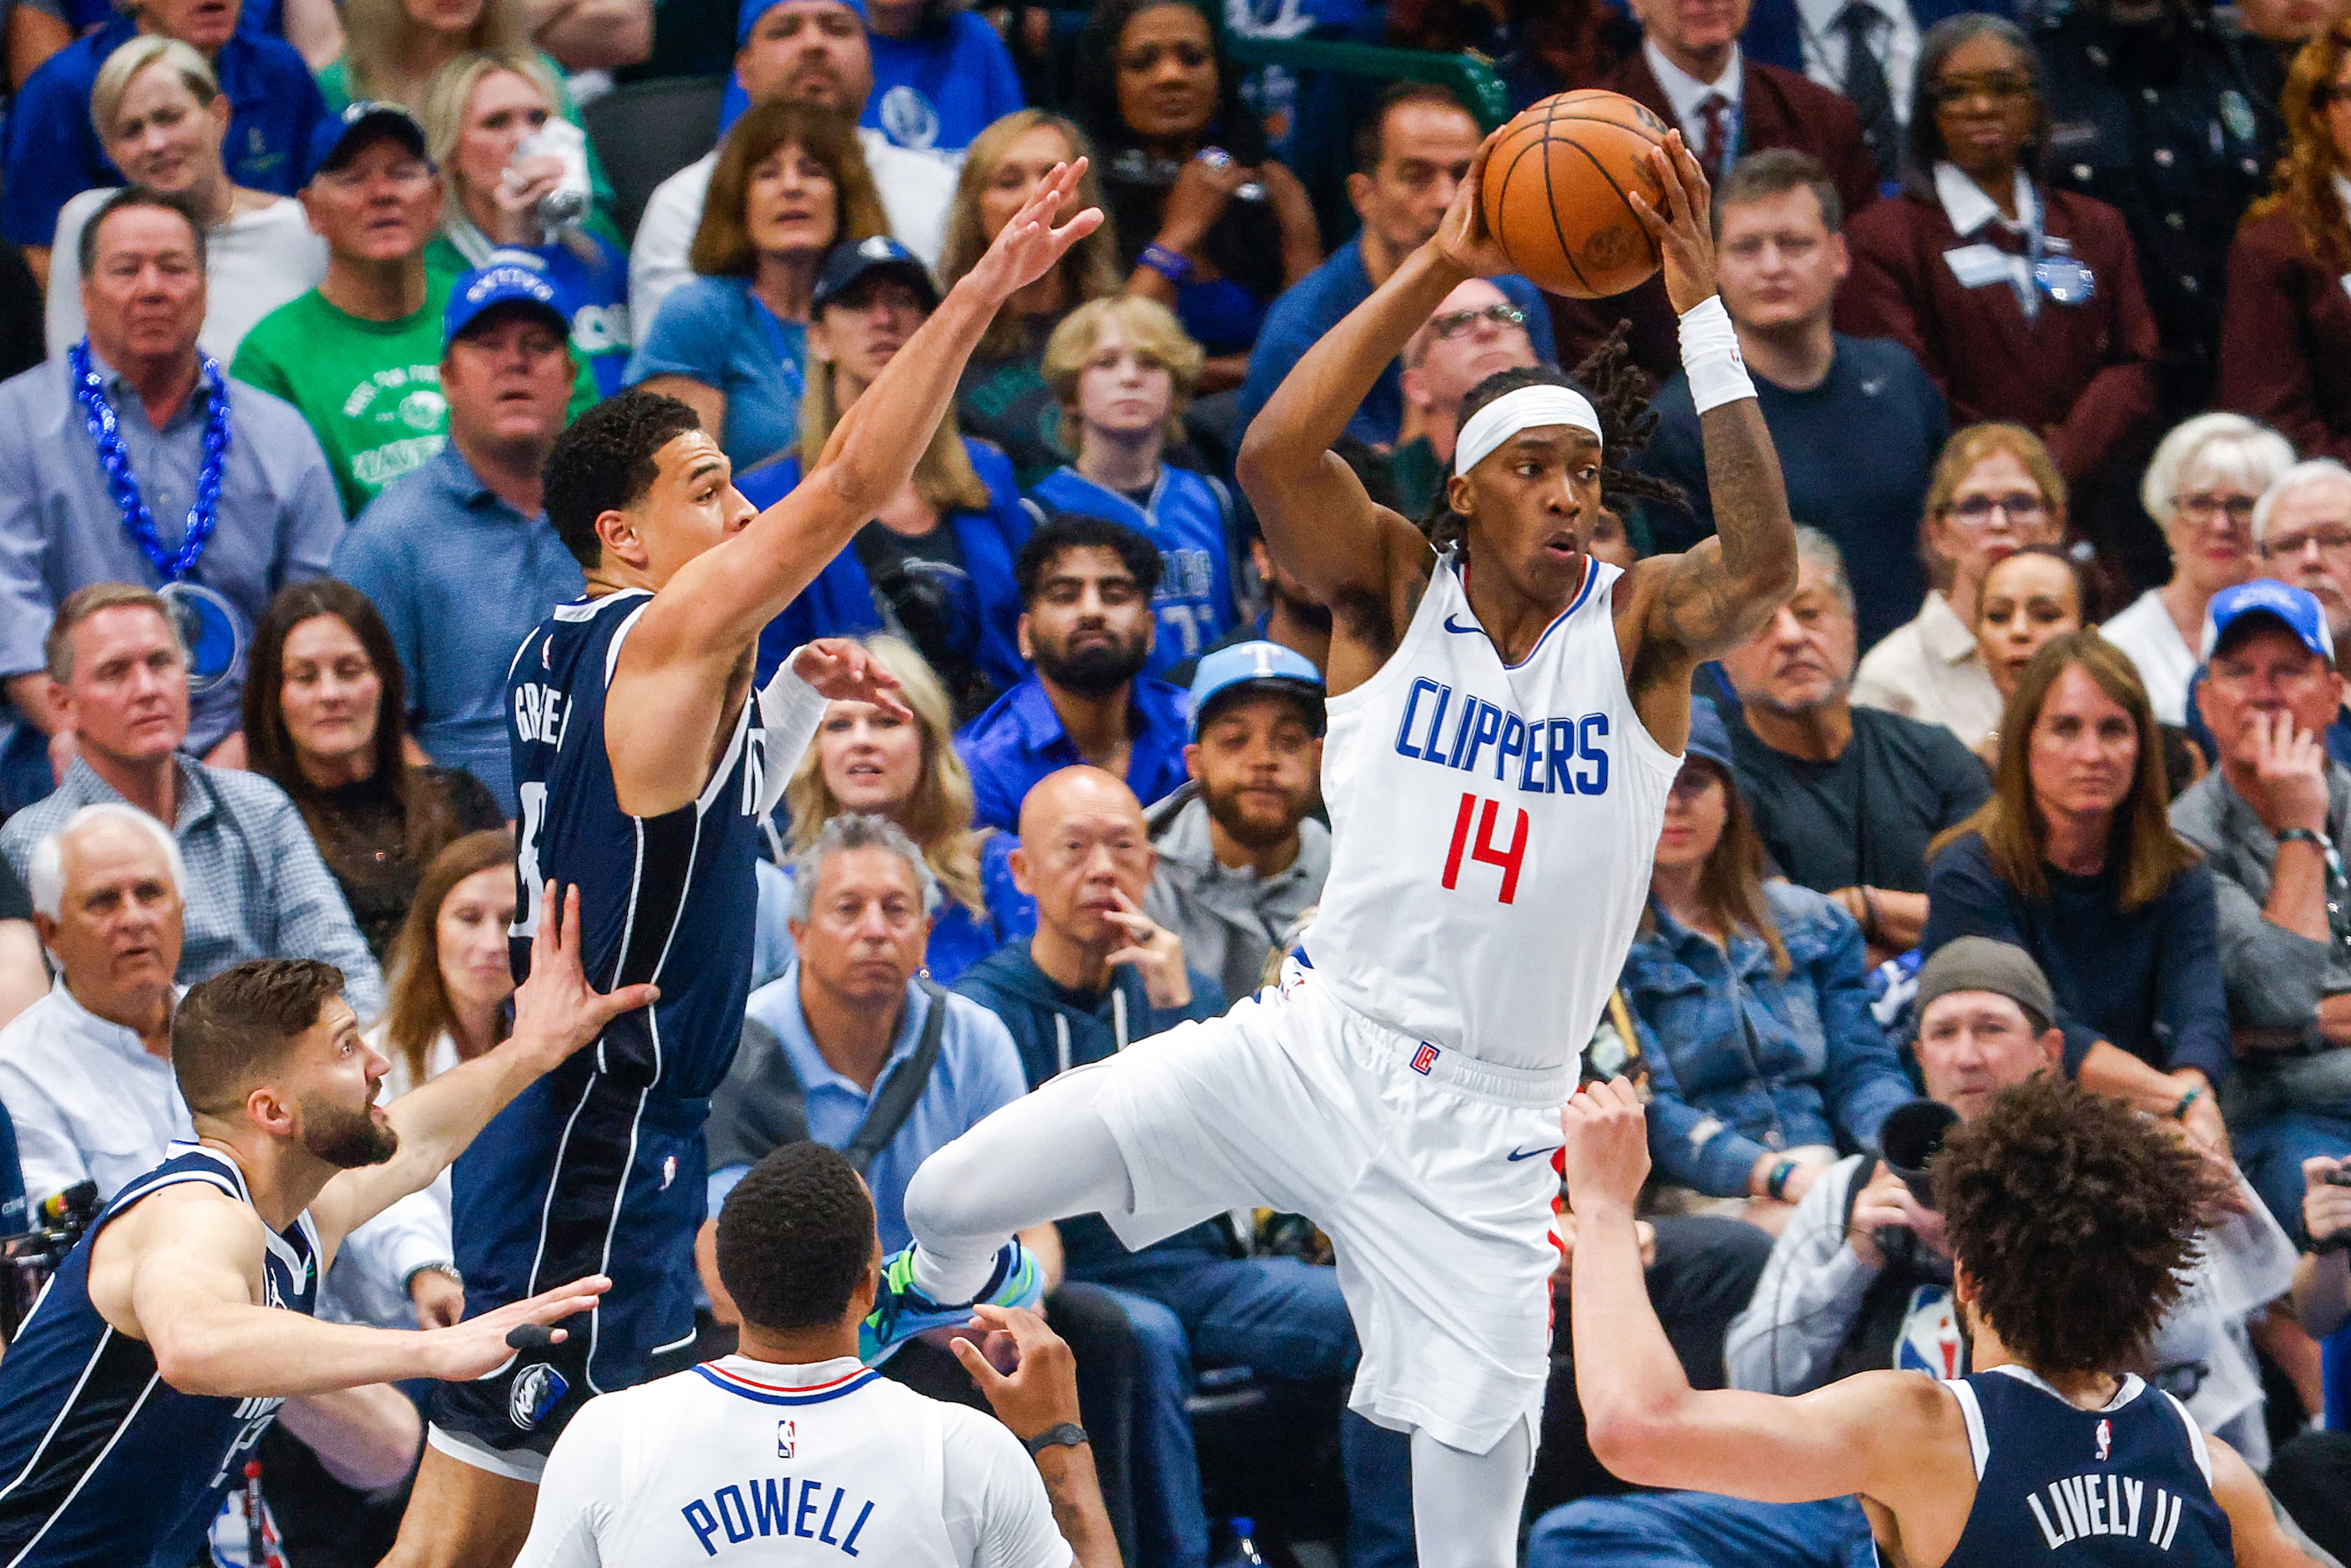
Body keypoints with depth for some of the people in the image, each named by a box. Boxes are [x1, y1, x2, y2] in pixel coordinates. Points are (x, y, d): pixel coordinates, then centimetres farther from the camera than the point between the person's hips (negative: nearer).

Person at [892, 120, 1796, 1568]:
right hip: (1318, 1047, 0)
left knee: (1485, 1440, -5)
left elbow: (1762, 562, -26)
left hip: (1486, 1121, 0)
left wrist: (1704, 311, -31)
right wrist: (1439, 272, -25)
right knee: (953, 1197, -8)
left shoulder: (1638, 629, -4)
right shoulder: (1396, 590, -2)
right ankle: (938, 1290, 31)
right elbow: (1275, 456, -21)